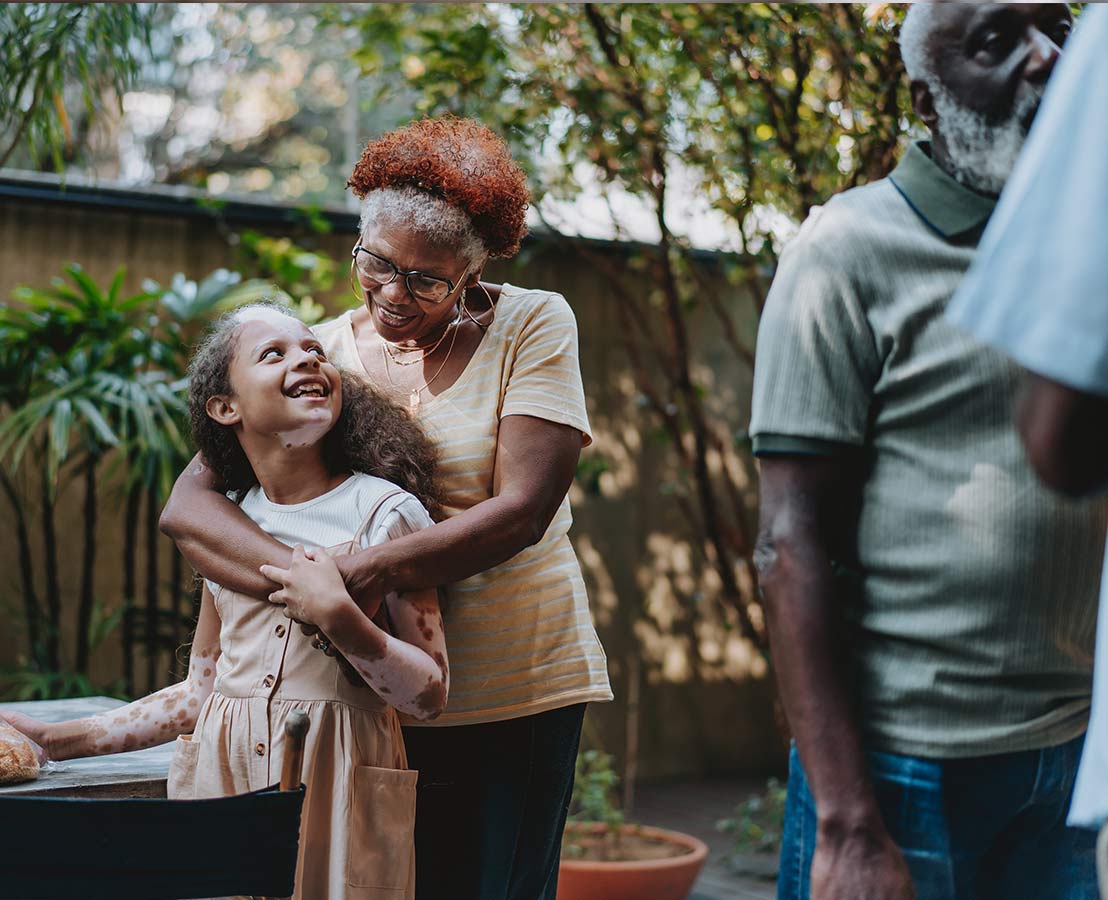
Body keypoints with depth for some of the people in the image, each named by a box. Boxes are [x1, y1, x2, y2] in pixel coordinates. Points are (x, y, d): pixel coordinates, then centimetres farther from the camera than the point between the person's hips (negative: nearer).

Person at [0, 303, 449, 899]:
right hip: (223, 783, 4)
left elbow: (430, 695, -7)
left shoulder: (384, 513, -5)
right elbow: (203, 690, 12)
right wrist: (58, 740, 8)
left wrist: (339, 618, -20)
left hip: (337, 794, -3)